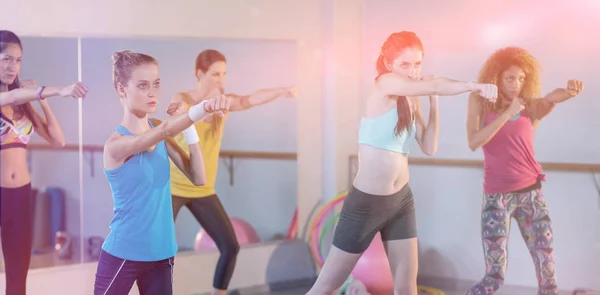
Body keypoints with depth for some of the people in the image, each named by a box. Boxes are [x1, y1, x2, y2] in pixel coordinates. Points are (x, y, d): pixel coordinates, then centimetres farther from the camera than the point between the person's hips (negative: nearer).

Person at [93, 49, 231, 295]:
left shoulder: (157, 130, 3)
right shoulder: (116, 144, -17)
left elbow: (198, 178, 0)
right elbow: (166, 131, -34)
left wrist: (188, 125, -8)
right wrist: (205, 107, -48)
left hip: (161, 254, 6)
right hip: (123, 255, -6)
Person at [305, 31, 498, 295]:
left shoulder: (411, 99, 8)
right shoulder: (384, 84, -13)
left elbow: (429, 147, 2)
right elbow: (435, 86, -25)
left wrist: (433, 103, -3)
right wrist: (474, 85, -21)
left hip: (401, 200, 7)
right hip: (366, 202, -7)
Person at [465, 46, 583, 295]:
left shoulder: (530, 107, 1)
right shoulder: (481, 103, -1)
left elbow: (551, 98, -21)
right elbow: (474, 142, -15)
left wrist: (569, 91, -43)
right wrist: (507, 113, -22)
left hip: (531, 194, 2)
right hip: (496, 196, -2)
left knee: (548, 273, 1)